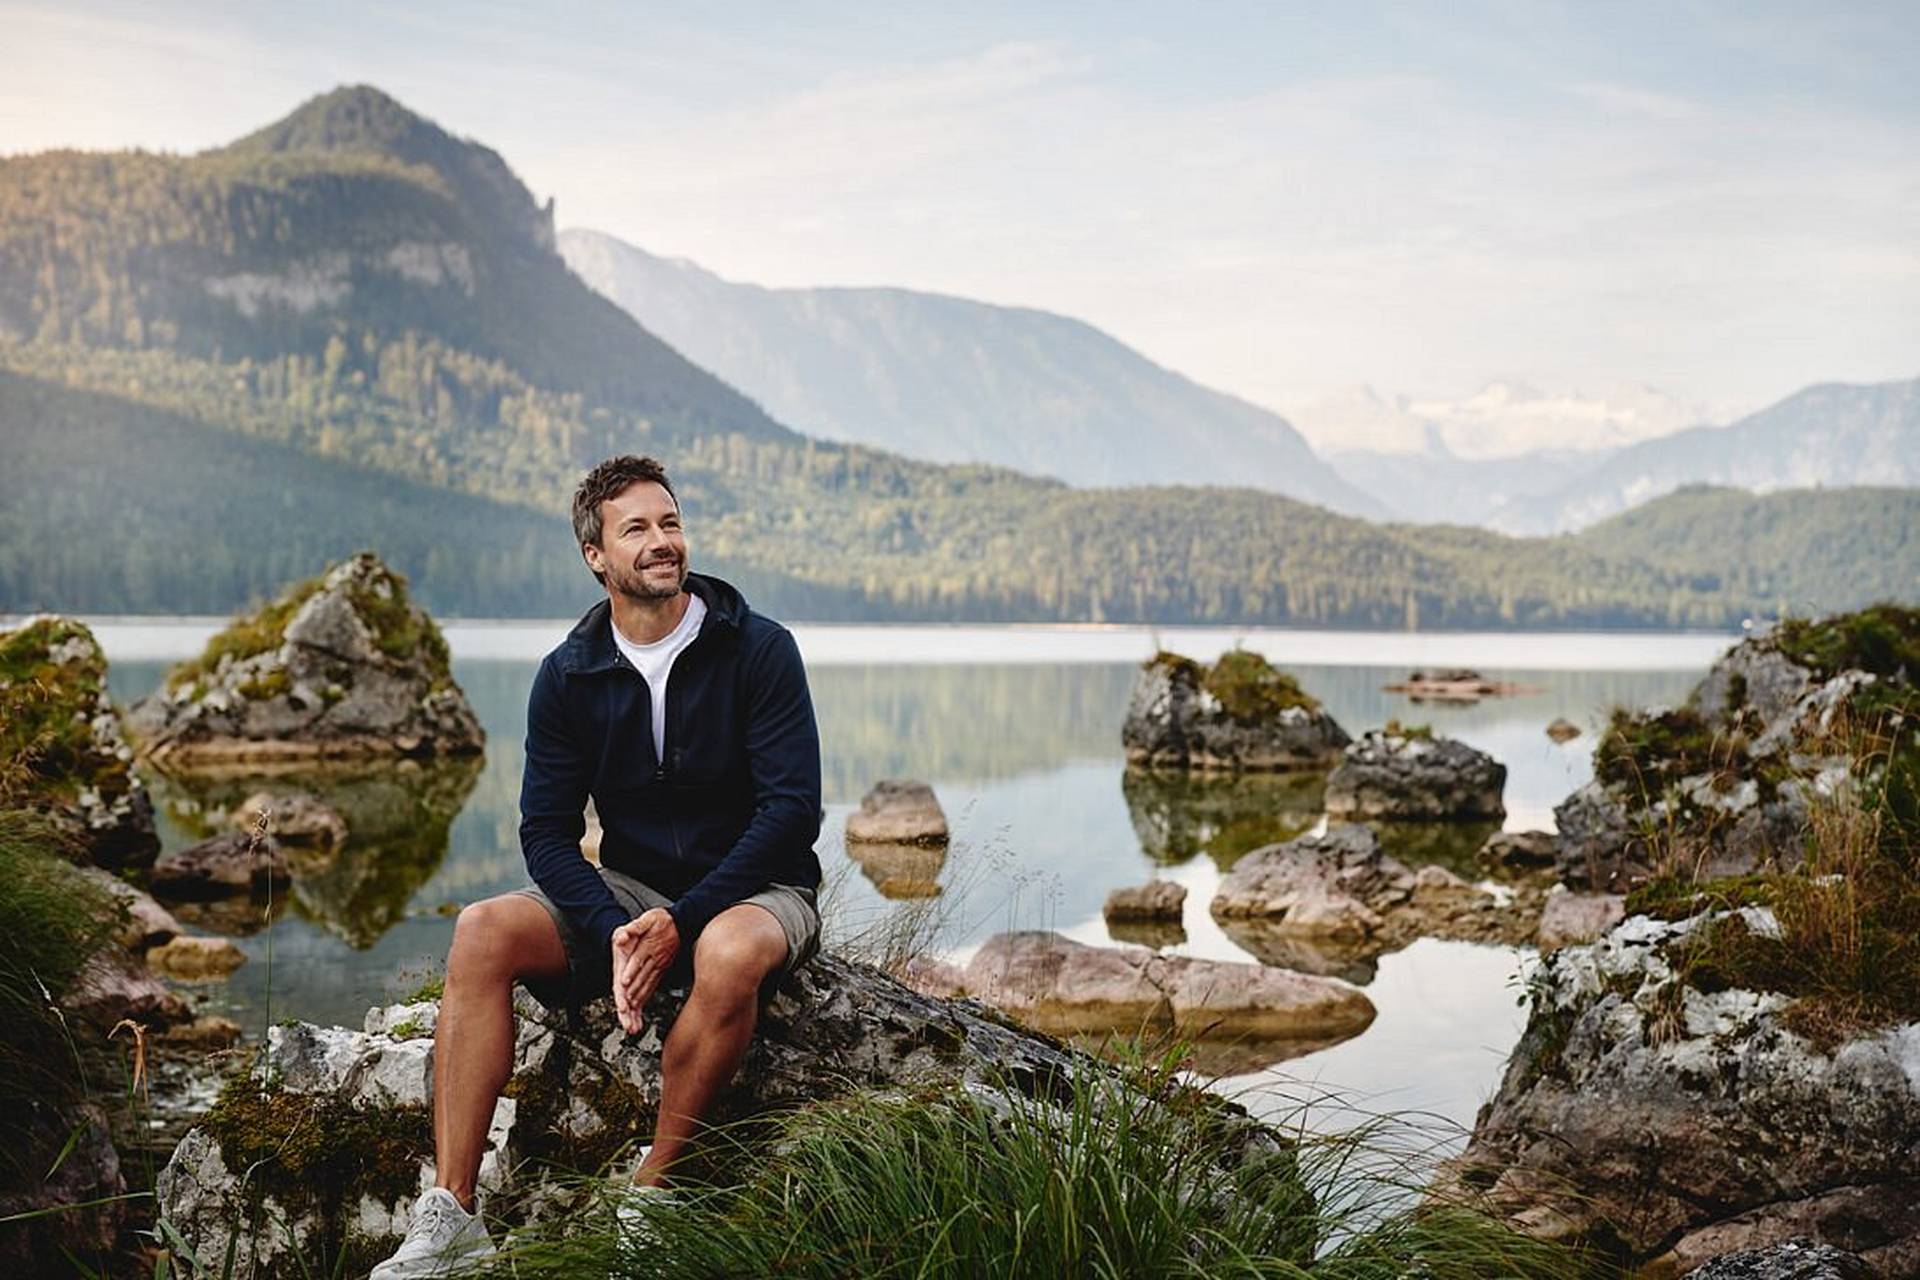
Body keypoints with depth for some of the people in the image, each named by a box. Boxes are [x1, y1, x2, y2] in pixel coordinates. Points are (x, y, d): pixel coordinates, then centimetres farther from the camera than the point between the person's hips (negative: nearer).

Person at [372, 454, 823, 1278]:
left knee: (729, 956, -39)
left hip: (753, 890, -3)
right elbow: (547, 831, -1)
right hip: (625, 893, 4)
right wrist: (612, 931, -20)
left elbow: (792, 807, -15)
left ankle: (646, 1202, -23)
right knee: (483, 931, -21)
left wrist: (682, 921, -23)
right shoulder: (568, 676, 1)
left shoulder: (758, 649, -9)